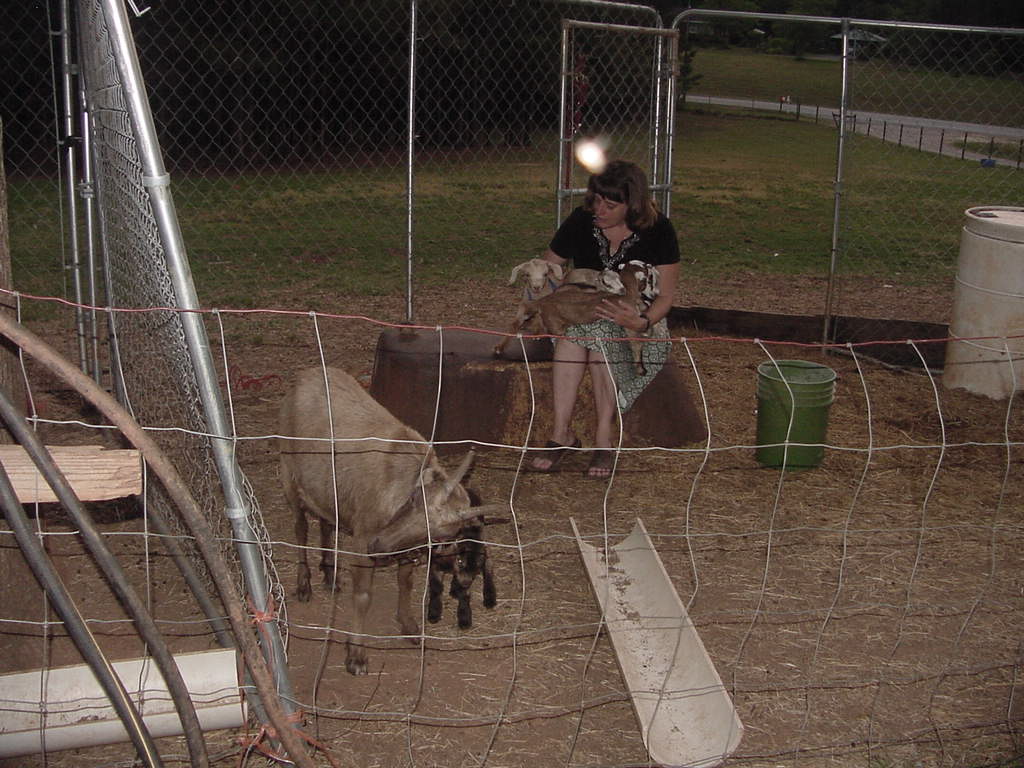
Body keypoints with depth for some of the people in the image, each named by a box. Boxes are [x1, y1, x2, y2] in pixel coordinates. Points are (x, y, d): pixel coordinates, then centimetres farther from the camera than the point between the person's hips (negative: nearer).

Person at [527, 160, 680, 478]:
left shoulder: (658, 230, -10)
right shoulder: (580, 221, -4)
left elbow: (666, 295, -9)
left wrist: (642, 322, -31)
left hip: (635, 321, -2)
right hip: (581, 315, 2)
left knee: (600, 331, -36)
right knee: (572, 327, -34)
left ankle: (603, 438, -35)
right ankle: (561, 433, -35)